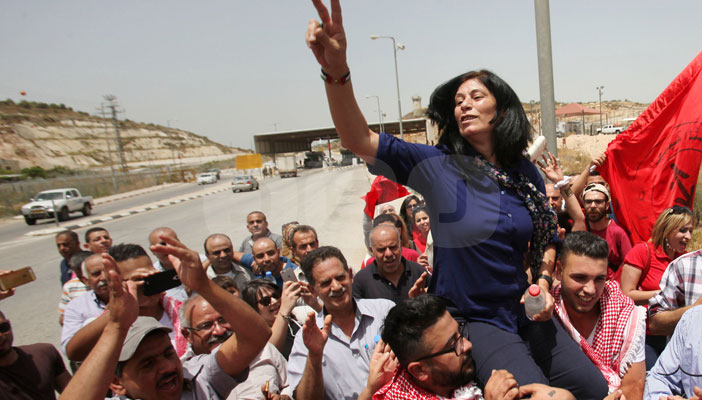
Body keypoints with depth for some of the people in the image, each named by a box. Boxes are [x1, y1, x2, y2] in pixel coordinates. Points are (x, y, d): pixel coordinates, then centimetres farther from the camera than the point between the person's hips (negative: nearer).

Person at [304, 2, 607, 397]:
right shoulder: (437, 166, -11)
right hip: (470, 320, -5)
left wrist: (544, 281, -2)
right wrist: (337, 71, -37)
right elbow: (359, 139, -23)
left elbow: (548, 239, 16)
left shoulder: (526, 174, 2)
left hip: (524, 315, 5)